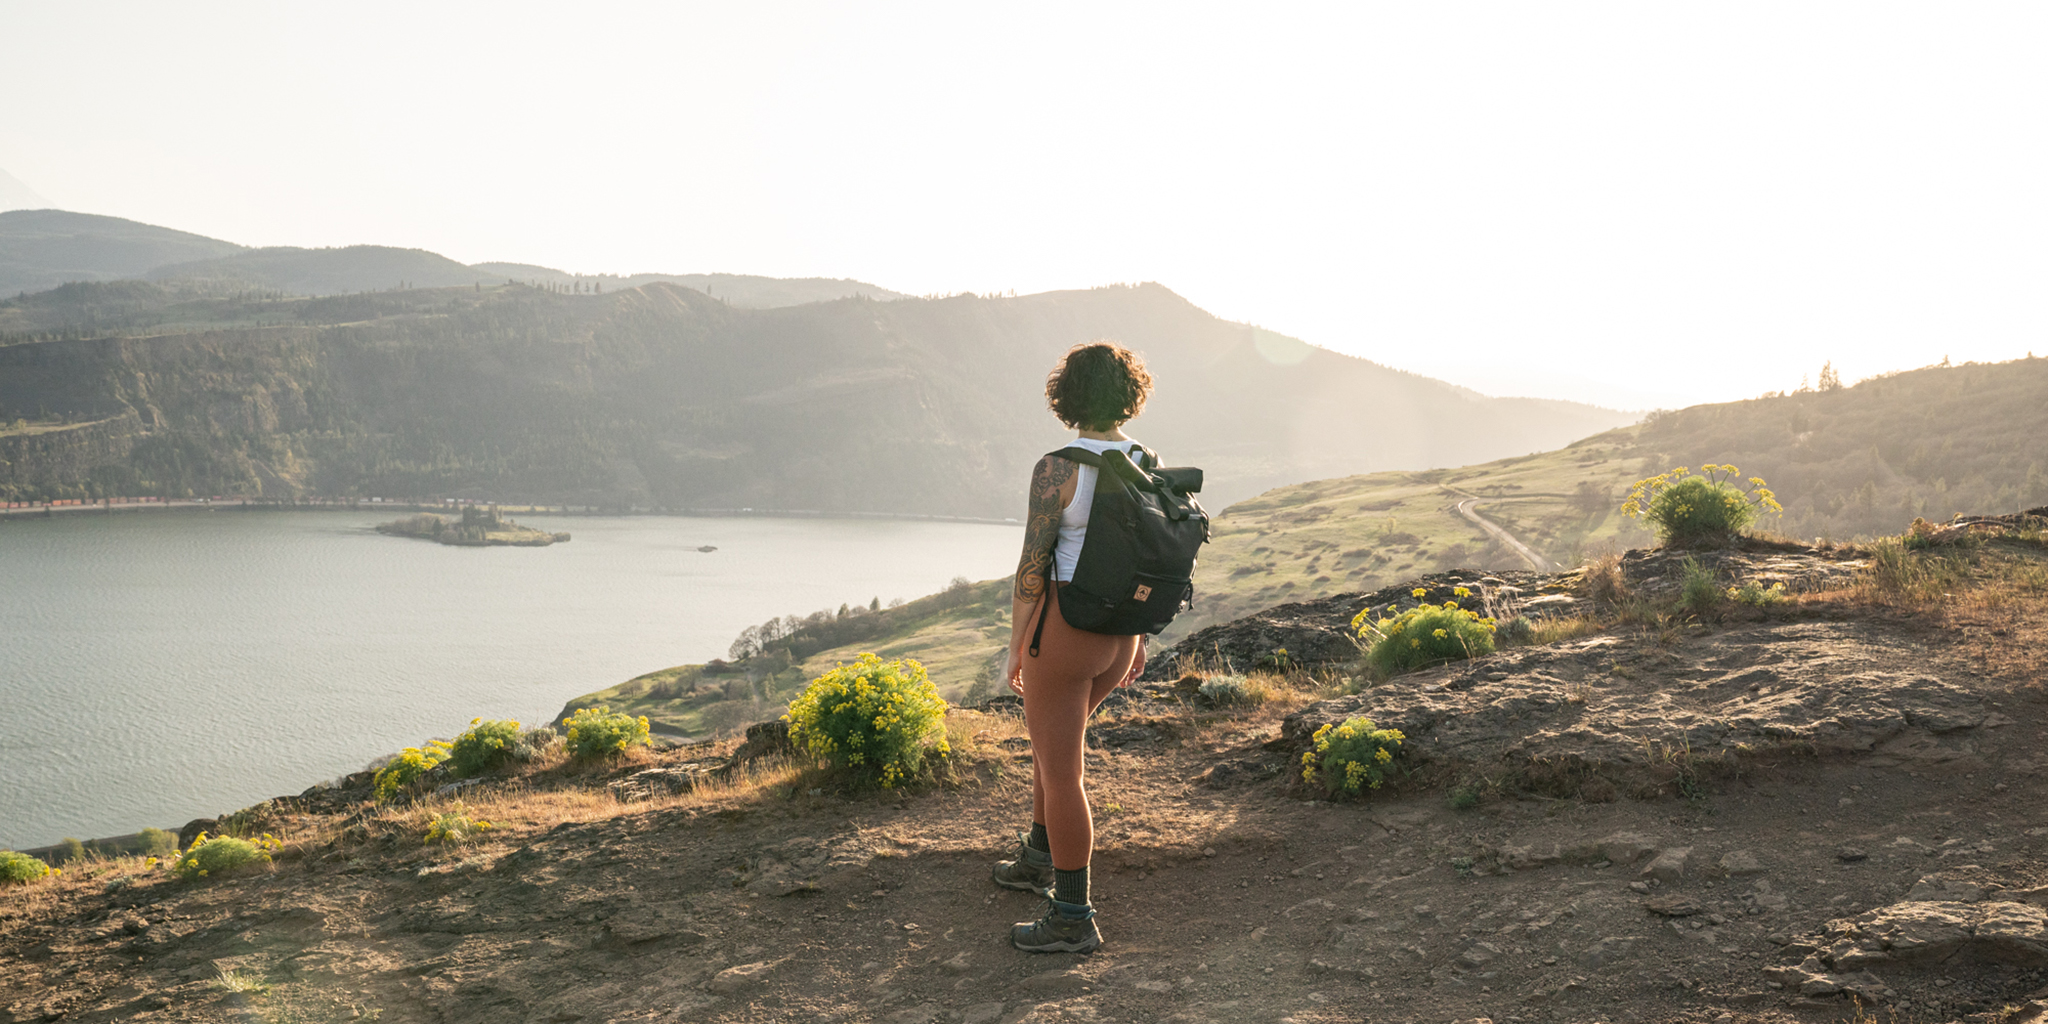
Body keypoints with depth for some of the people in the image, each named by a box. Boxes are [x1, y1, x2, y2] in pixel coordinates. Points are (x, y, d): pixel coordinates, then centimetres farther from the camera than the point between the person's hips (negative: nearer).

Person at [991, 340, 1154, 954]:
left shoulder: (1056, 470, -17)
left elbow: (1032, 567, -15)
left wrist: (1015, 646, -5)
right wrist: (1138, 639, 19)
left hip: (1063, 629, -8)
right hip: (1118, 634, 8)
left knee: (1060, 771, 2)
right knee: (1049, 739, 28)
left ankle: (1073, 919, 9)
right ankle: (1039, 859, 44)